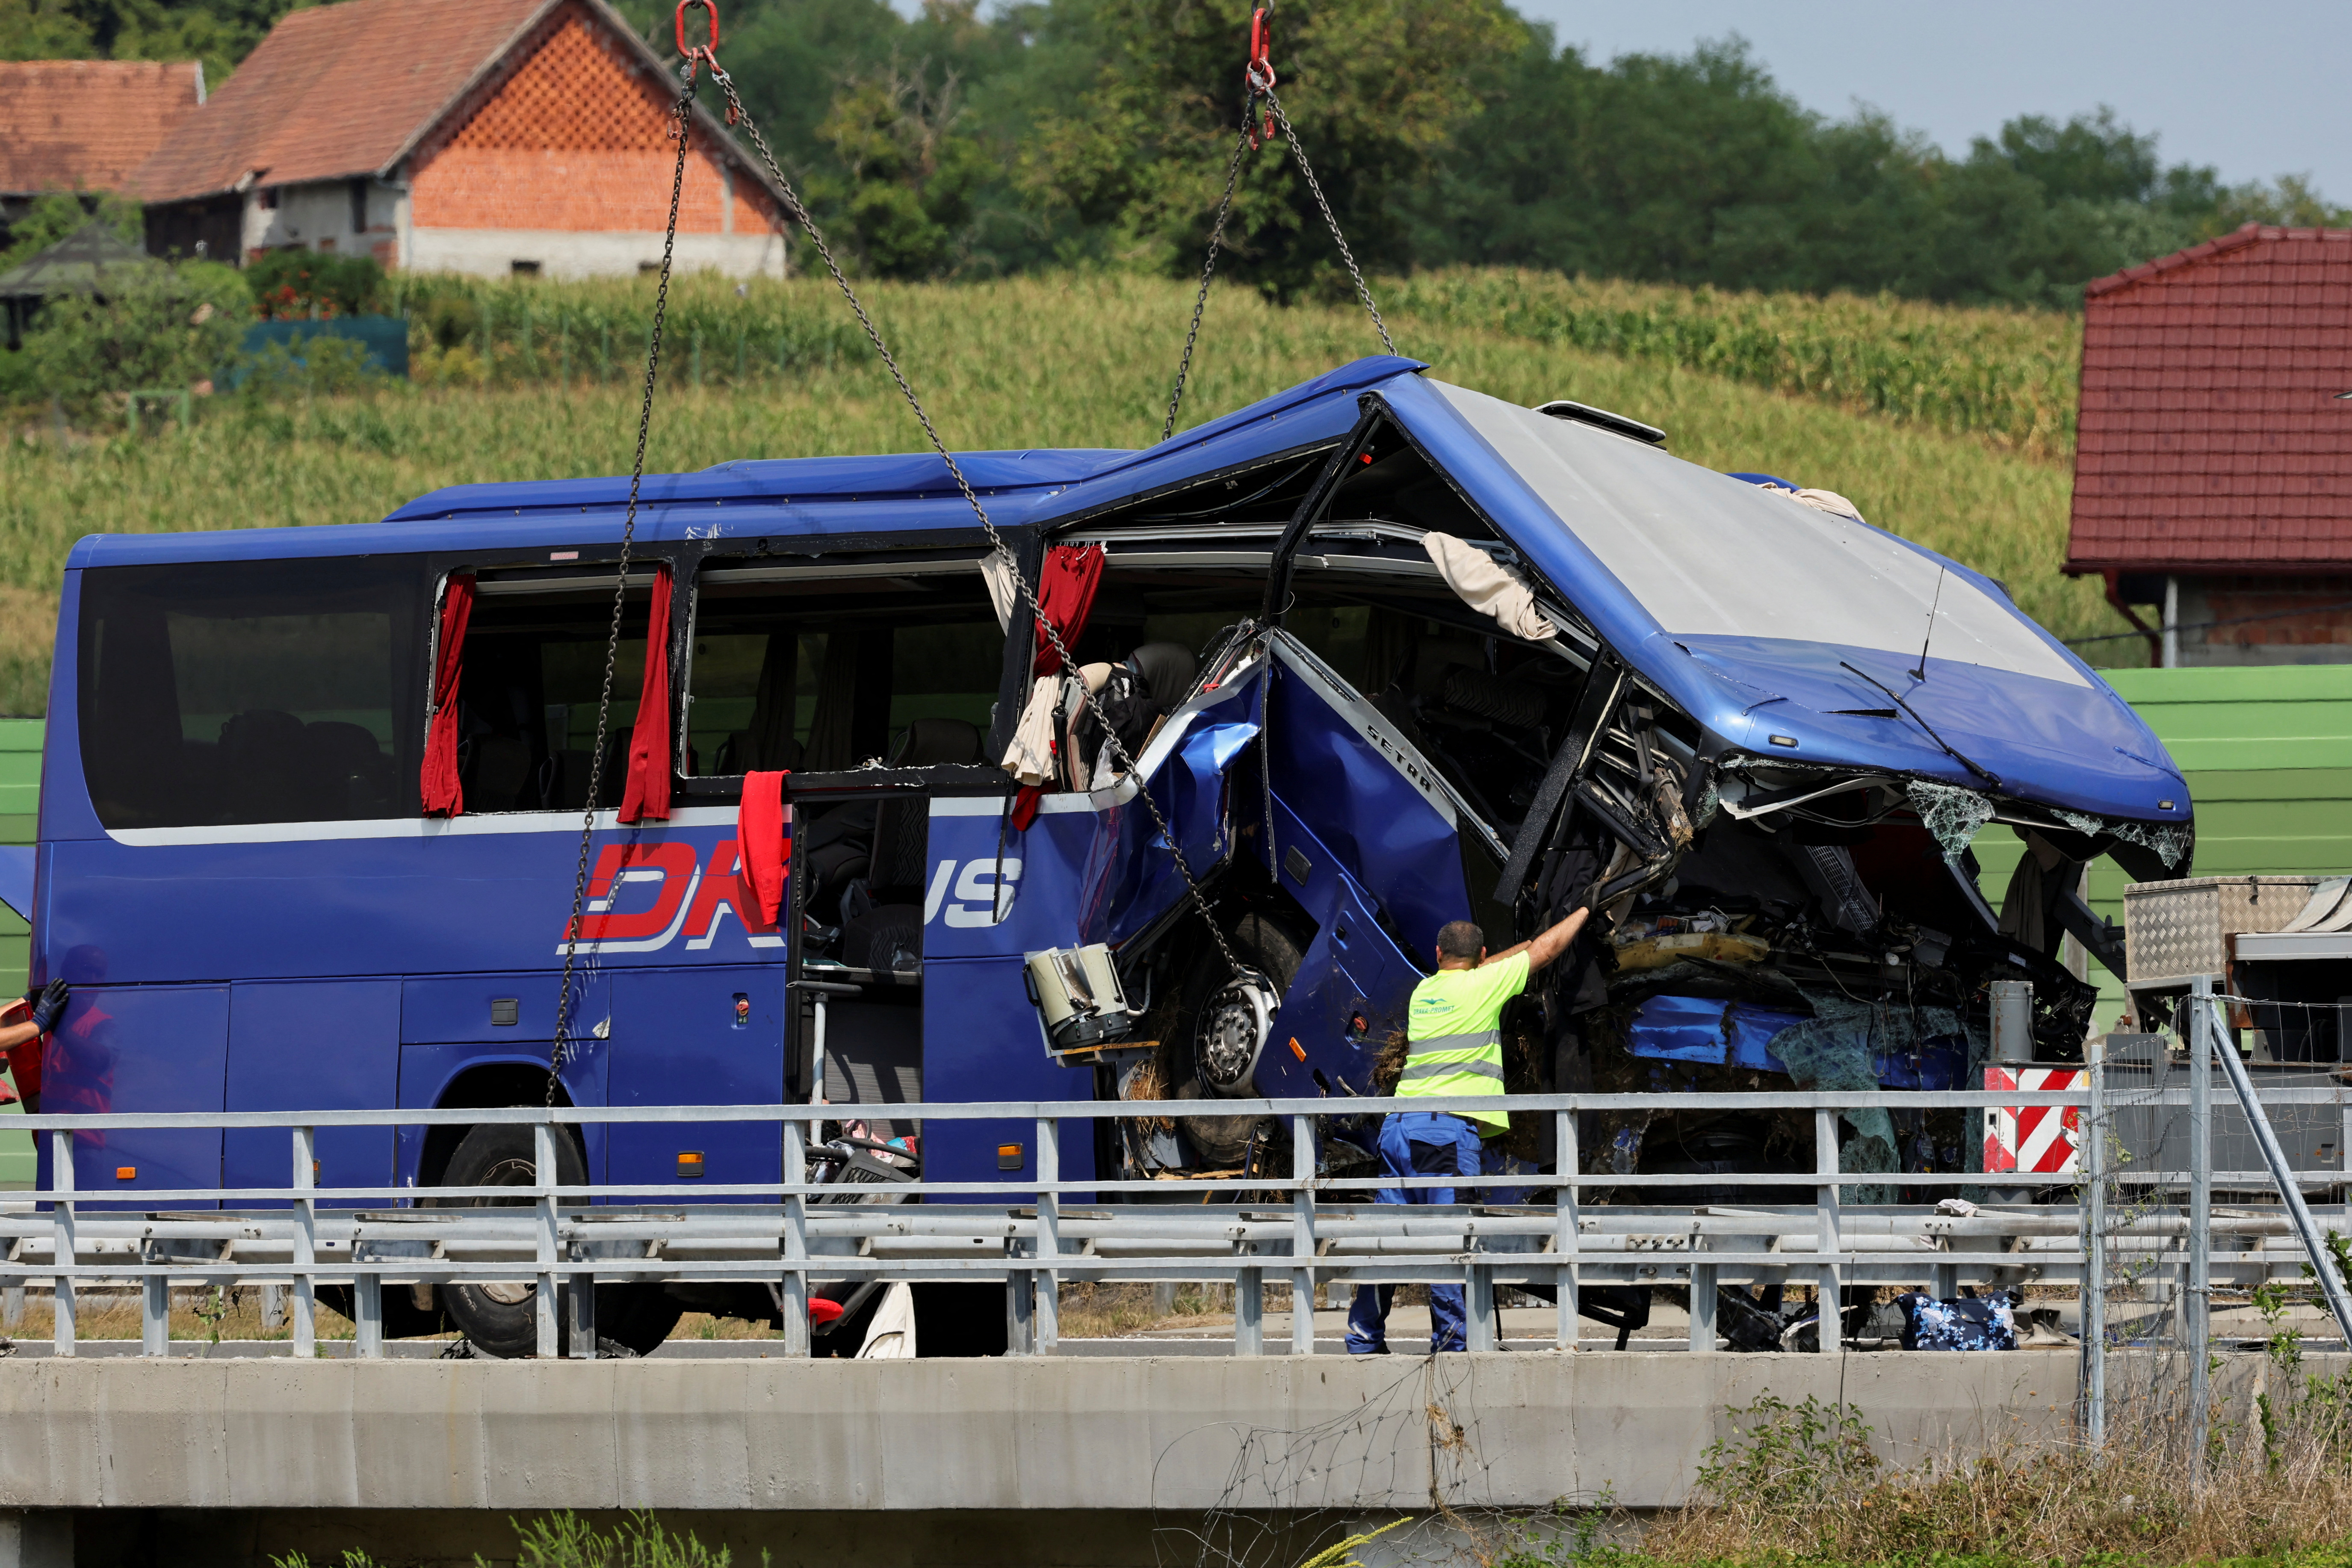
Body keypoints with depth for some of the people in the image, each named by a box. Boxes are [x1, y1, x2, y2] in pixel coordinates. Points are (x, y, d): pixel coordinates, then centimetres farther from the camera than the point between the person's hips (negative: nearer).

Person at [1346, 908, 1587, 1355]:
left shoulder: (1424, 992, 19)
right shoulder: (1483, 985, 3)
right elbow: (1547, 950, 16)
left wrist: (1536, 942, 45)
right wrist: (1583, 912, 32)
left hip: (1398, 1126, 6)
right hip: (1450, 1128, -6)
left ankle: (1364, 1339, 11)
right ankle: (1452, 1343, -12)